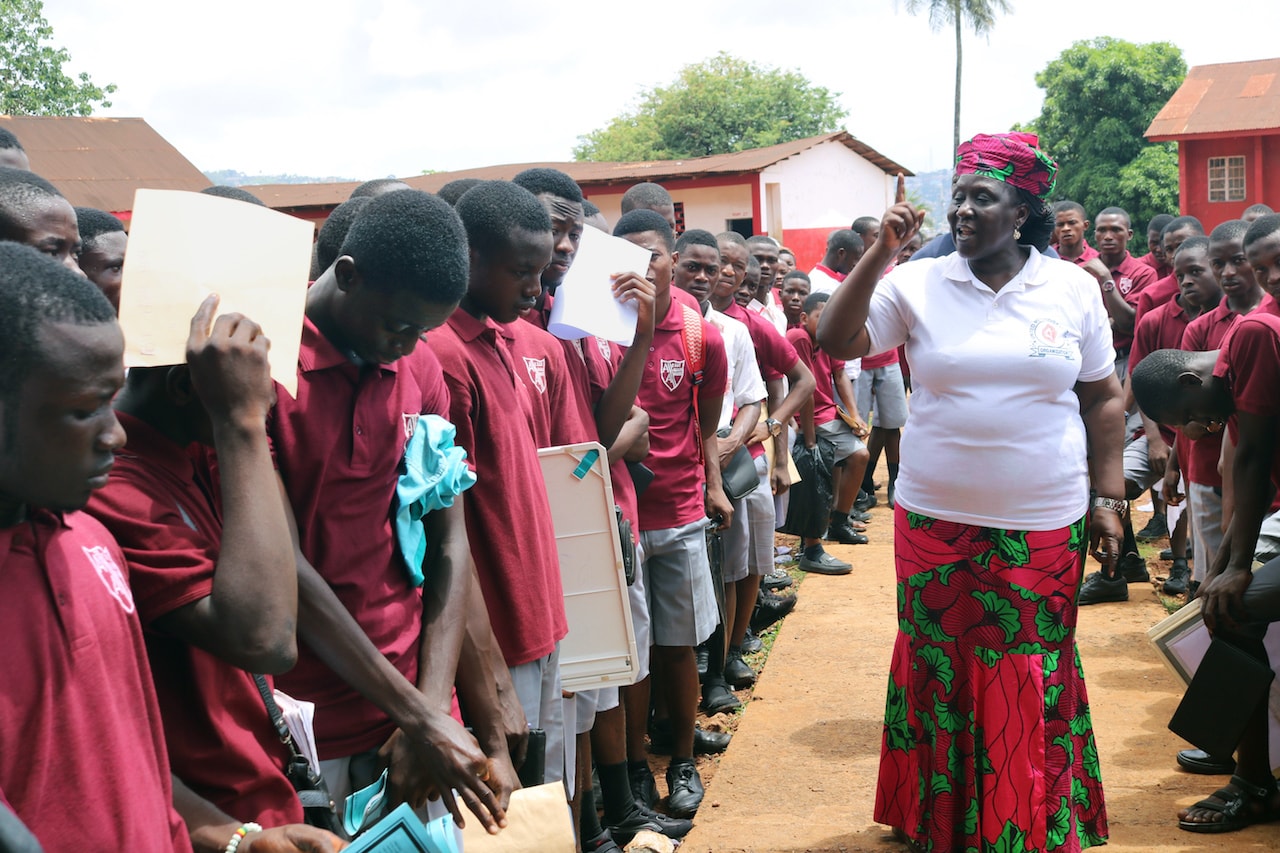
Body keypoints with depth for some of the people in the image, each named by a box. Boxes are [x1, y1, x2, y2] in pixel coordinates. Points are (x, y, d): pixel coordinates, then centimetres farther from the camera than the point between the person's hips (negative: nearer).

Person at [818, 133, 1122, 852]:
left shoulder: (1073, 288, 2)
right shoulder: (919, 284, -1)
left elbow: (1104, 399, 7)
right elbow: (836, 342, -8)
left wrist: (1109, 500, 4)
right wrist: (880, 254, -15)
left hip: (1045, 525, 0)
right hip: (936, 522, 0)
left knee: (1034, 682, 8)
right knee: (942, 676, 10)